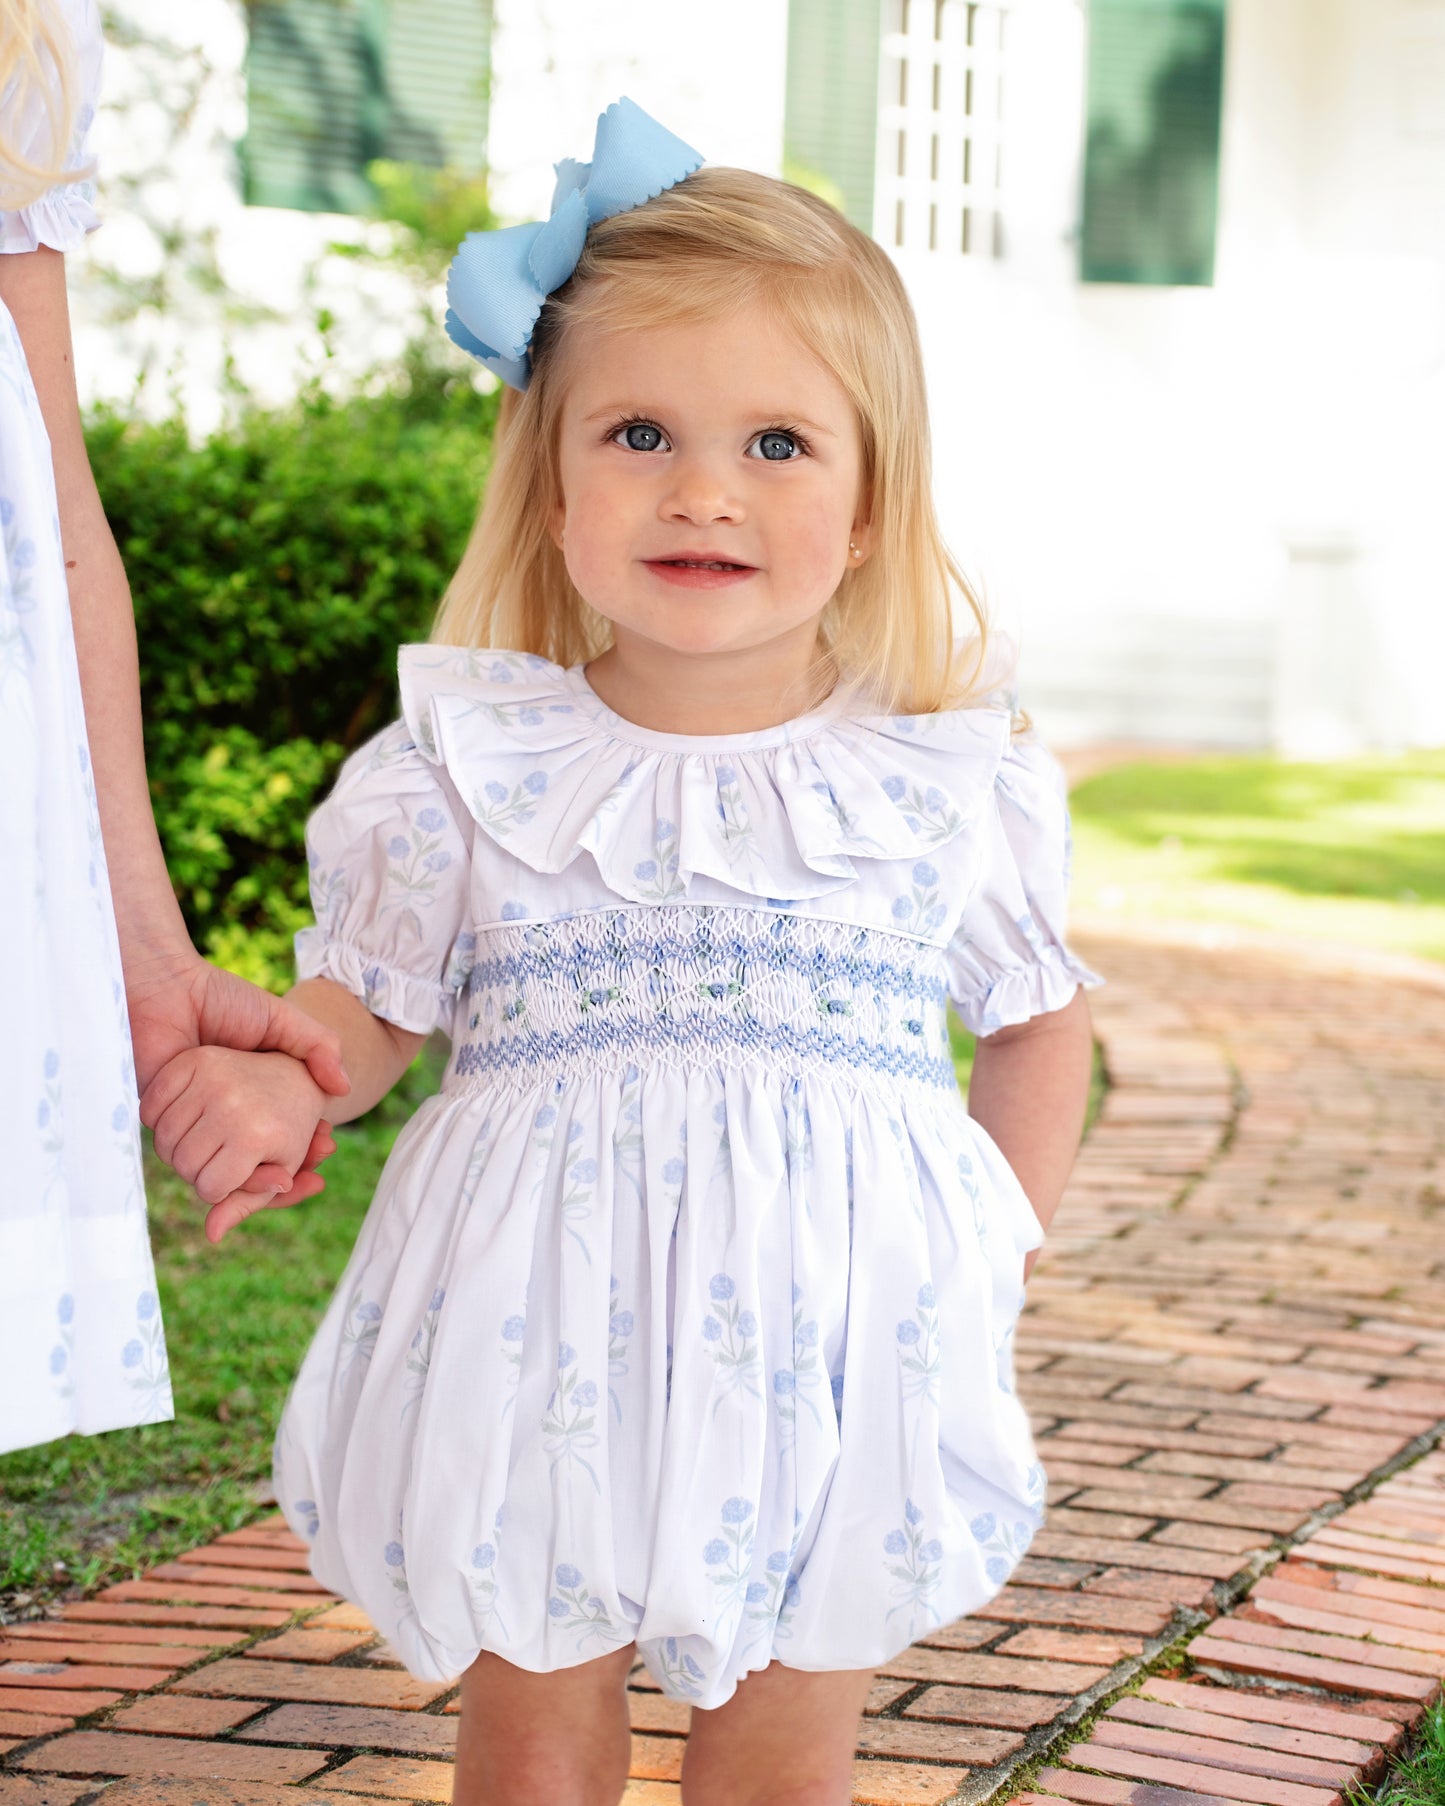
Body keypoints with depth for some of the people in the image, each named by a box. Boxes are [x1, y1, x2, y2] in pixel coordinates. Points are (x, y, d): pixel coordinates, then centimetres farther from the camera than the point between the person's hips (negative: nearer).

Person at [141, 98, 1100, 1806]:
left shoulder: (948, 785, -1)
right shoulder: (466, 772, -3)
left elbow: (1039, 1017, 13)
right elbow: (363, 1003, 4)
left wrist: (995, 1246, 6)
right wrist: (272, 1087, -16)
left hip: (830, 1341, 0)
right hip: (540, 1336, 0)